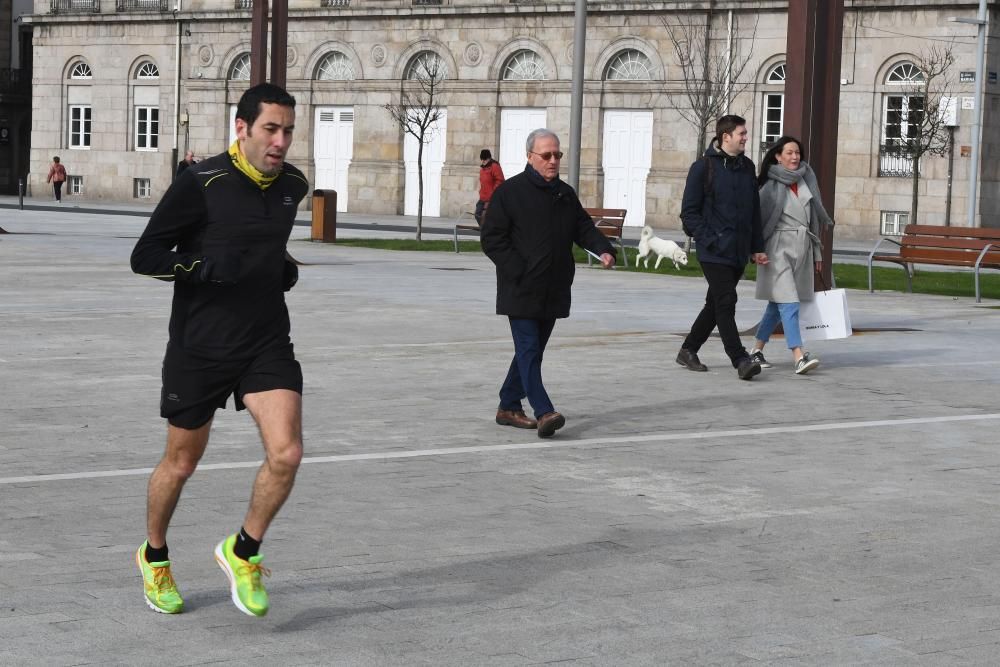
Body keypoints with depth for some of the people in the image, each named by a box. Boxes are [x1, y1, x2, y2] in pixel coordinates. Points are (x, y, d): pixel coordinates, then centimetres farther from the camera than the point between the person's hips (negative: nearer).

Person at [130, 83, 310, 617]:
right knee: (181, 463, 12)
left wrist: (284, 269, 7)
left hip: (267, 342, 4)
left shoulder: (292, 185, 4)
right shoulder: (201, 184, -14)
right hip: (199, 347, -4)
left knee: (286, 453, -15)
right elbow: (144, 257, -12)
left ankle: (242, 552, 10)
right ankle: (154, 557, 39)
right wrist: (209, 266, -25)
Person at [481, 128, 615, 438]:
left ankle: (508, 407, 24)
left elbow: (584, 228, 17)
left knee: (532, 351, 13)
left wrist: (603, 250, -5)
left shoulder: (565, 194, 14)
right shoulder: (510, 192, -6)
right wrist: (519, 271, -15)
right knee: (529, 350, -12)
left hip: (553, 292, 7)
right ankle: (544, 412, -19)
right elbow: (491, 238, -7)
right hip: (521, 291, -7)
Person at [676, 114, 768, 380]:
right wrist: (708, 240, -14)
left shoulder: (747, 167, 13)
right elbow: (689, 211, -5)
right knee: (726, 303, -12)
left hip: (738, 252, 7)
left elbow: (754, 210, 19)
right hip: (714, 252, -7)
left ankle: (688, 350, 25)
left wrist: (757, 248, 14)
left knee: (716, 304, 12)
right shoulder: (704, 167, -6)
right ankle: (740, 360, -13)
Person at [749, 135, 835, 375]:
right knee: (788, 303, -13)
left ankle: (757, 350, 23)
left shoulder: (806, 181, 11)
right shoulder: (772, 185, -5)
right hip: (779, 247, -6)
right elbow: (759, 217, -6)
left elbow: (814, 218, 17)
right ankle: (799, 357, -21)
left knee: (777, 304, 11)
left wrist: (817, 252, 18)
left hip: (802, 248, 6)